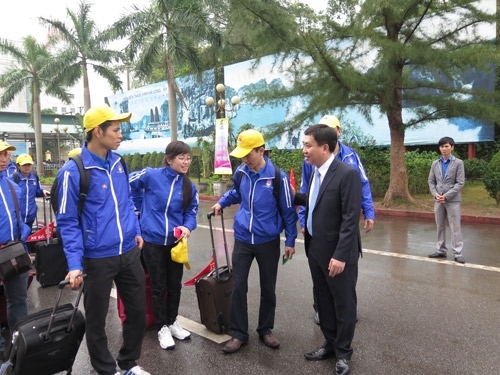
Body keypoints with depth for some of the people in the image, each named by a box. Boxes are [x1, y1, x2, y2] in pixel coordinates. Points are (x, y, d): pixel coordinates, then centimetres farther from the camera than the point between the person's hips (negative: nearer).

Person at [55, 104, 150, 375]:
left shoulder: (118, 162, 4)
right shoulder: (73, 171, -16)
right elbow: (67, 222, -13)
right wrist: (75, 264, -18)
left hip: (130, 252, 6)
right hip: (98, 258, -6)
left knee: (138, 311, 16)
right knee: (96, 319, 12)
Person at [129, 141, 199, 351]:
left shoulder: (190, 187, -2)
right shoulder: (151, 175, -13)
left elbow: (191, 213, 1)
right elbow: (130, 184, 4)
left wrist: (188, 226, -20)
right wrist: (142, 207, 5)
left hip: (175, 242, 4)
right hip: (152, 241, -3)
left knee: (175, 285, 15)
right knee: (159, 286, 8)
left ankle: (172, 322, 36)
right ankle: (162, 327, 26)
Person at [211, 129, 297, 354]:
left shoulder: (278, 177, -16)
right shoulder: (240, 173, -5)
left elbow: (288, 211, -7)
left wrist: (290, 240, -5)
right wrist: (221, 202, 3)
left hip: (268, 242, -2)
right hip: (242, 240, 3)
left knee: (268, 288, 12)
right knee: (238, 287, 4)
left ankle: (265, 330, 32)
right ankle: (239, 334, 20)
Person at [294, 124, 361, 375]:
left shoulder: (347, 174, -20)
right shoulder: (316, 171, 5)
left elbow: (350, 219, -22)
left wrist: (340, 255, -23)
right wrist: (294, 196, 15)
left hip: (337, 253, -8)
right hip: (316, 249, 8)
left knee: (343, 304, 12)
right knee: (323, 301, 20)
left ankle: (343, 353, 30)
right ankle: (330, 344, 40)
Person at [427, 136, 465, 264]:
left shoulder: (458, 163, -2)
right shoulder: (435, 163, 10)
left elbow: (460, 183, -7)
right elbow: (431, 181, 9)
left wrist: (446, 196, -15)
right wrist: (436, 195, -8)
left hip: (452, 200, -4)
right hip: (438, 200, 4)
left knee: (455, 227, -2)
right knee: (440, 227, 10)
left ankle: (457, 253, 3)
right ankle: (441, 250, 20)